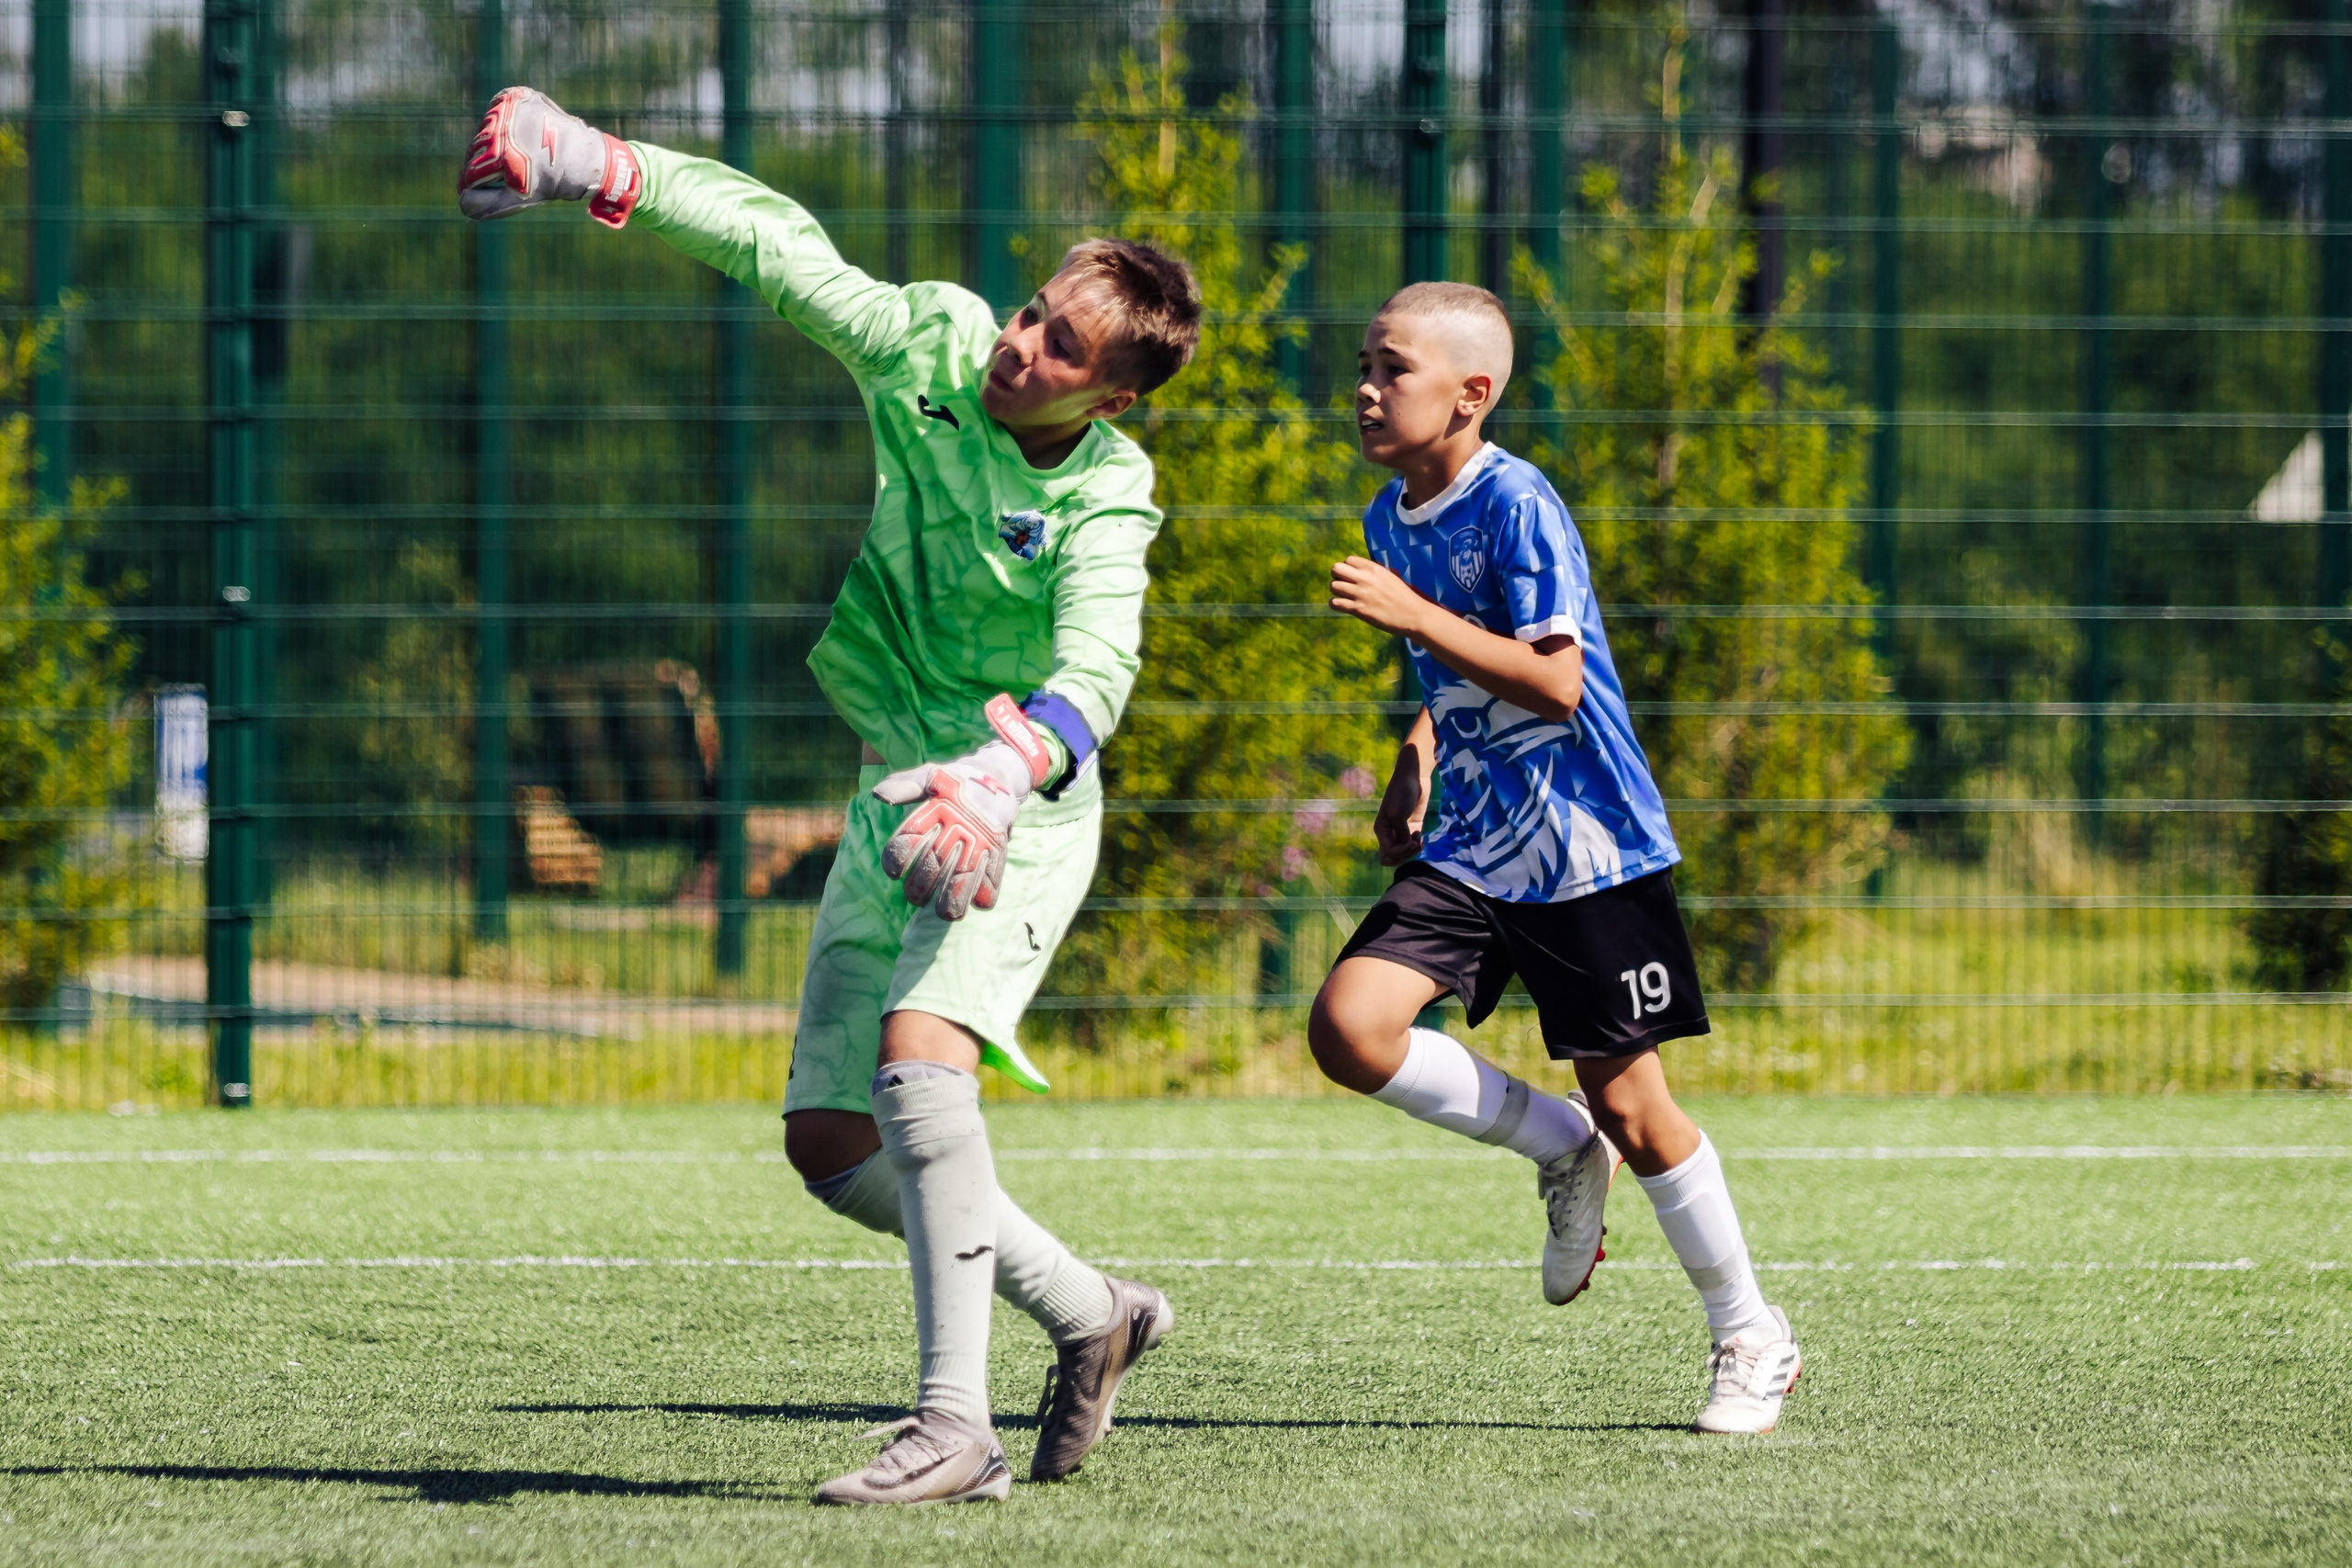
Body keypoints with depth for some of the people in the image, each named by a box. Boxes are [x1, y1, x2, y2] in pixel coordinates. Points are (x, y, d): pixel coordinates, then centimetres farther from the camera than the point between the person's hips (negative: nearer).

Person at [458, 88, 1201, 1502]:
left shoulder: (1102, 505, -20)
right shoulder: (937, 347, -6)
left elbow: (1094, 676, -35)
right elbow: (775, 239, -3)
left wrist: (1000, 775, -54)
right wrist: (602, 168, -14)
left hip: (1019, 814, -7)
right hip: (895, 797, 7)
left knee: (917, 1052, -31)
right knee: (829, 1139, 6)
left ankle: (955, 1424, -33)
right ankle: (1091, 1314, 23)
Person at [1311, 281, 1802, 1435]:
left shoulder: (1516, 507, -16)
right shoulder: (1390, 519, 8)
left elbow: (1556, 683, -25)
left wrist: (1412, 616, -28)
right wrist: (1414, 763, 13)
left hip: (1586, 847, -7)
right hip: (1470, 849, 7)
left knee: (1626, 1101, -2)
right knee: (1348, 1025, -14)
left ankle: (1751, 1338, 16)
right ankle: (1556, 1146, 9)